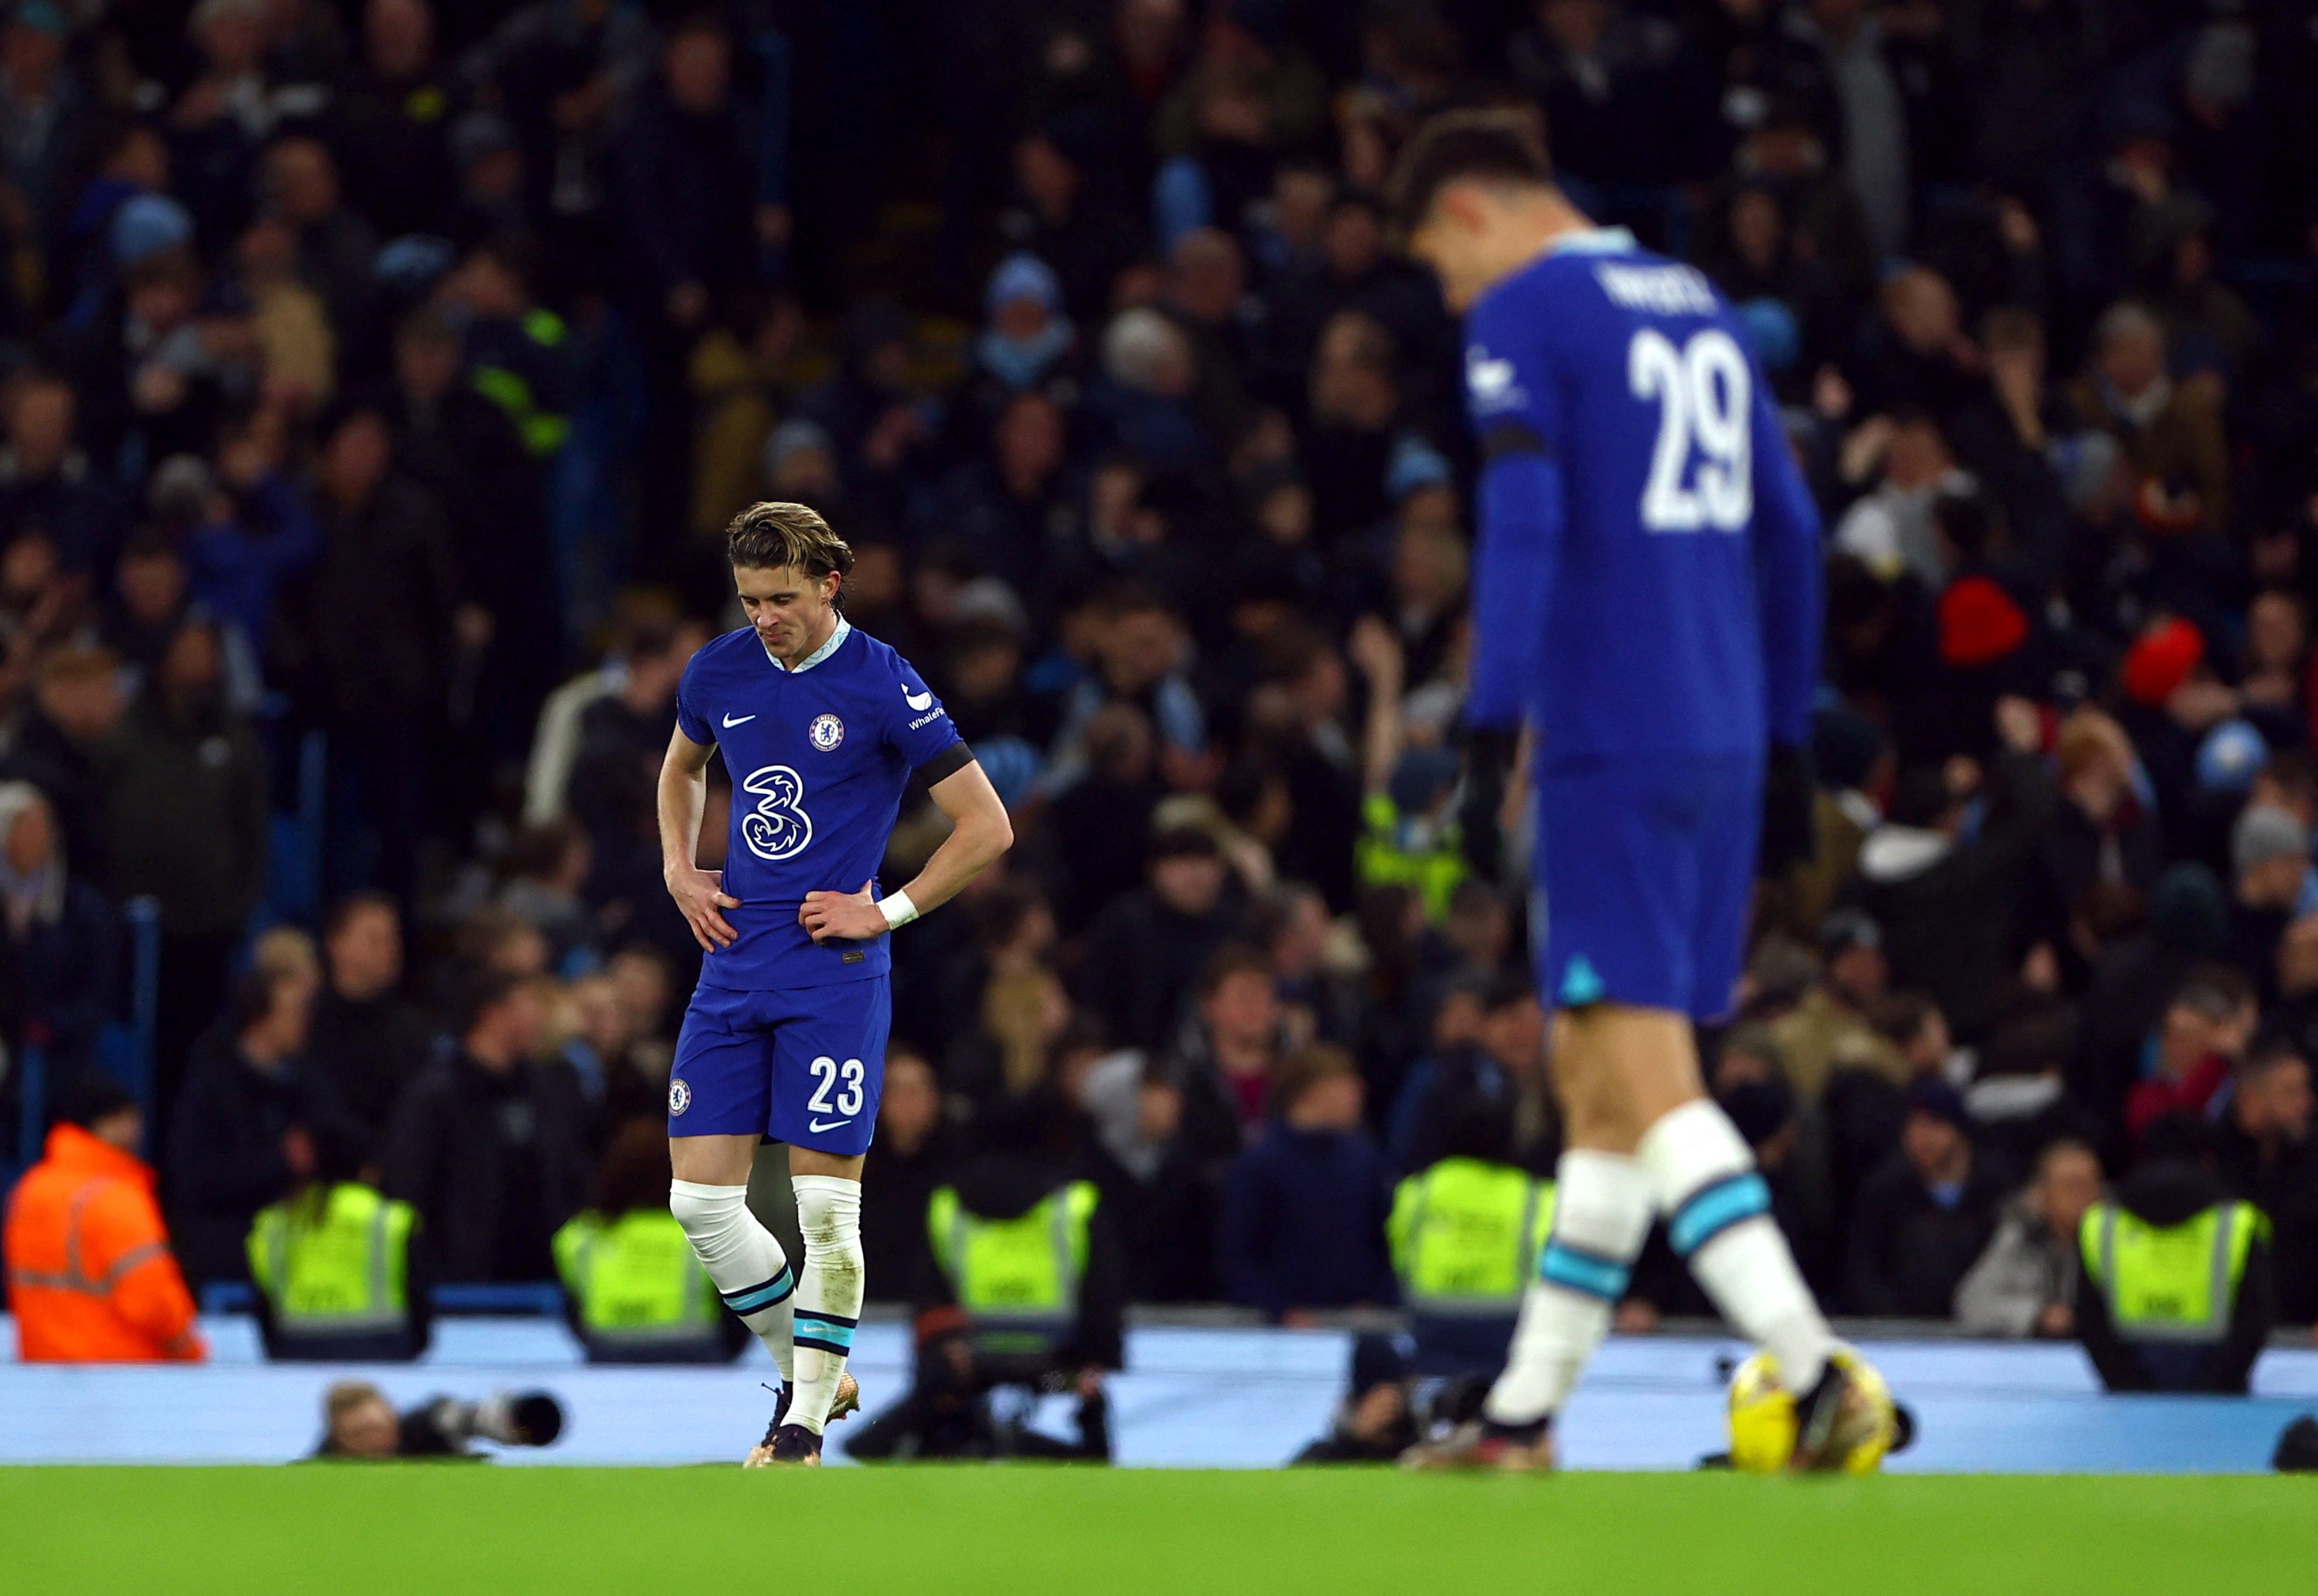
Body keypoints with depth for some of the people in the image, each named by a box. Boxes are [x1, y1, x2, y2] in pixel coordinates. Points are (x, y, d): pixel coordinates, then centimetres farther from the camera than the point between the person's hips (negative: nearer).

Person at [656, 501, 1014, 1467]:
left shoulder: (882, 688, -9)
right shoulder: (720, 672, 6)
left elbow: (987, 828, -7)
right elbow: (683, 769, 30)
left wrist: (886, 913, -8)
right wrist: (679, 871, 14)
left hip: (833, 978, -5)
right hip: (732, 970, 5)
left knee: (825, 1204, -4)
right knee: (700, 1198, 0)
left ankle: (806, 1422, 8)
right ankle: (808, 1370, 19)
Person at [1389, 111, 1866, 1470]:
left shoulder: (1522, 314, -5)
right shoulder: (1703, 310, 18)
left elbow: (1523, 519, -17)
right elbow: (1789, 529, 20)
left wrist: (1494, 724, -20)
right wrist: (1785, 731, 24)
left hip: (1610, 740, -8)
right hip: (1725, 742, 8)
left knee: (1646, 1077, -12)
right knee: (1600, 1079, 12)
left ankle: (1815, 1372, -25)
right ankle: (1521, 1422, 17)